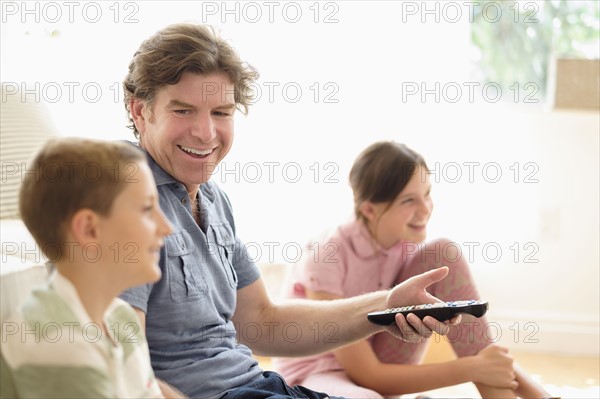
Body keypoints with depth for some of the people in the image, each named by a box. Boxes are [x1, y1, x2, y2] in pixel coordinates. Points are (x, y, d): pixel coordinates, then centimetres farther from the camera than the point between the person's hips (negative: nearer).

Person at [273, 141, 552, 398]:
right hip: (318, 374, -6)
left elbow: (471, 336, -4)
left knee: (443, 255, -14)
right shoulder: (327, 259, -27)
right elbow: (366, 374, -27)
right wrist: (471, 368, -29)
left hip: (378, 366, 6)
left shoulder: (408, 245, -10)